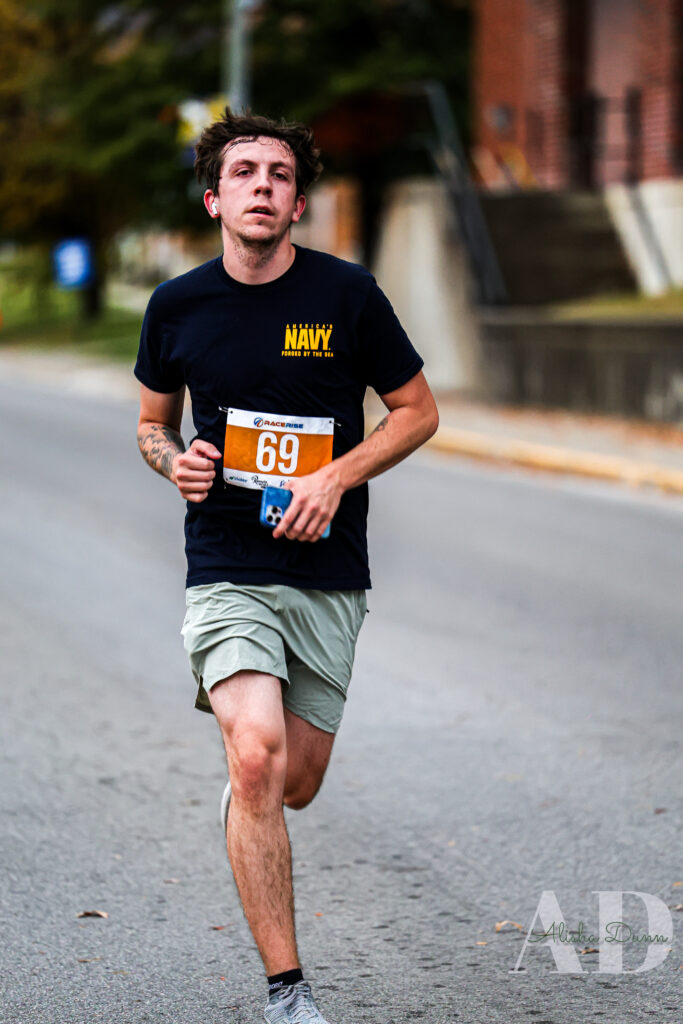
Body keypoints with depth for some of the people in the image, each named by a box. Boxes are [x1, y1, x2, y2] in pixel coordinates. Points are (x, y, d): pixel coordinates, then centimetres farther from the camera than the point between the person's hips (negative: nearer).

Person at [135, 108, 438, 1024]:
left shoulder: (347, 294, -3)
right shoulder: (178, 306, 1)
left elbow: (418, 410, 5)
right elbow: (152, 421, 17)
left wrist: (335, 477, -10)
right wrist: (176, 460, -6)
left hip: (327, 573, 1)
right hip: (226, 567, -1)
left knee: (296, 785, 7)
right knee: (257, 759, -20)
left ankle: (237, 780, 48)